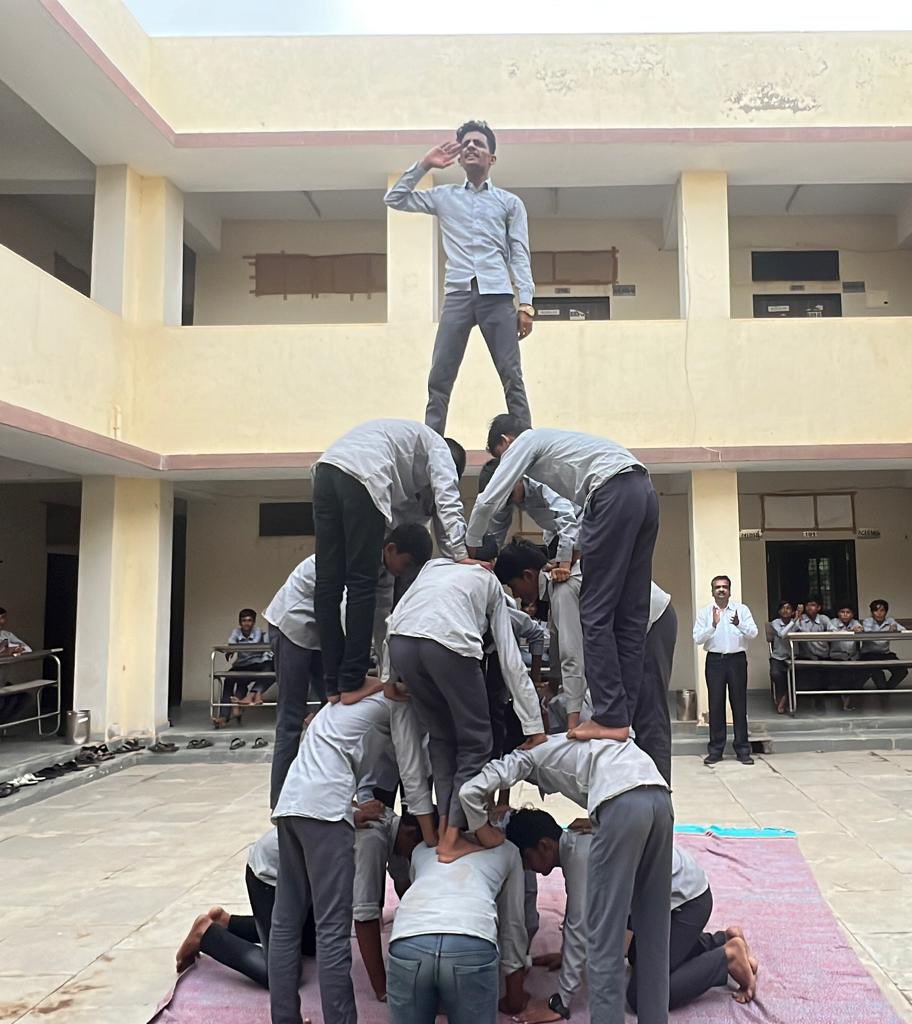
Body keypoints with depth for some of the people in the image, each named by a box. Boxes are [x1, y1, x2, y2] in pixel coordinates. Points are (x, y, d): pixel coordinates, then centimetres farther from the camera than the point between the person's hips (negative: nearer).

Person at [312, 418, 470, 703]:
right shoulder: (440, 449, 21)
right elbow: (447, 503, 3)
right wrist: (460, 556, -2)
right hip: (362, 476, -7)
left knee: (327, 582, 5)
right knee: (361, 583, -3)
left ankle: (333, 685, 7)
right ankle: (351, 684, -2)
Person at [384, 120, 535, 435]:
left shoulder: (510, 202, 16)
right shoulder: (444, 197, 20)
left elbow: (520, 256, 8)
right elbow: (394, 199, 18)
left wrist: (526, 303, -2)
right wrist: (423, 165, 12)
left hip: (497, 295, -1)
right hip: (458, 294, 1)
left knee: (512, 378, -3)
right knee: (439, 379, -6)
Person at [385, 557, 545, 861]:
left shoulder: (433, 565, 37)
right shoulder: (490, 582, 27)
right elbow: (511, 662, 22)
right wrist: (535, 727, 23)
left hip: (400, 642, 4)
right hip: (449, 645, -4)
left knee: (441, 738, 22)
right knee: (476, 742, 13)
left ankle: (445, 828, 22)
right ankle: (452, 840, 11)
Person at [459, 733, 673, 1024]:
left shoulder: (528, 753, 19)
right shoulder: (565, 741, 38)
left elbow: (470, 791, 6)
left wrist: (485, 833, 21)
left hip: (622, 802, -7)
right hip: (661, 797, 7)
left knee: (604, 932, 2)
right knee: (652, 928, 17)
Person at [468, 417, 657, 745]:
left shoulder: (525, 441, 12)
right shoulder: (553, 444, 36)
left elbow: (488, 500, 5)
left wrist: (468, 550, 18)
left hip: (614, 493, -9)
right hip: (644, 491, 9)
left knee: (596, 612, -6)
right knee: (630, 615, 7)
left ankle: (610, 719, -7)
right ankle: (623, 717, 9)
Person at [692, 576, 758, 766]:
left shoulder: (741, 609, 5)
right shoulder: (704, 612, 5)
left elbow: (753, 633, -5)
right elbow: (697, 638, -4)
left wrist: (739, 624, -24)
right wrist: (713, 625, -19)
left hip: (737, 659, 0)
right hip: (715, 660, 0)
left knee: (739, 705, 3)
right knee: (716, 705, 3)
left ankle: (742, 750, 10)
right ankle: (715, 750, 9)